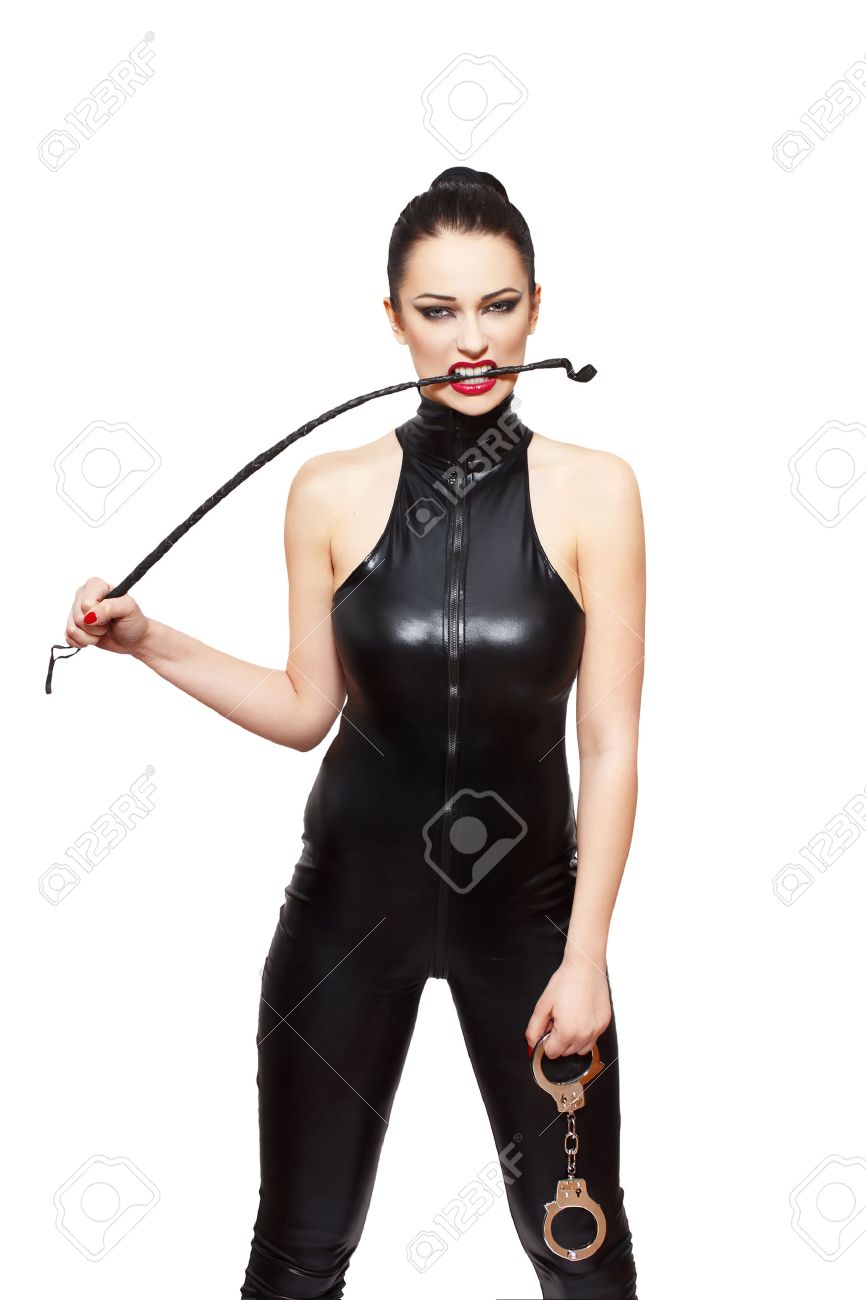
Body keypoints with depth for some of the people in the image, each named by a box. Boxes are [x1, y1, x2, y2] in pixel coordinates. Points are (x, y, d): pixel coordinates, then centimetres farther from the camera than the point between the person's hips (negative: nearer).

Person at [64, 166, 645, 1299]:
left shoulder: (592, 492, -10)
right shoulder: (332, 495, -6)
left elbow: (612, 745, -9)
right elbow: (306, 709, 5)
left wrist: (584, 957, -10)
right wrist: (149, 641, -5)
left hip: (527, 901, -1)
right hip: (354, 896, 1)